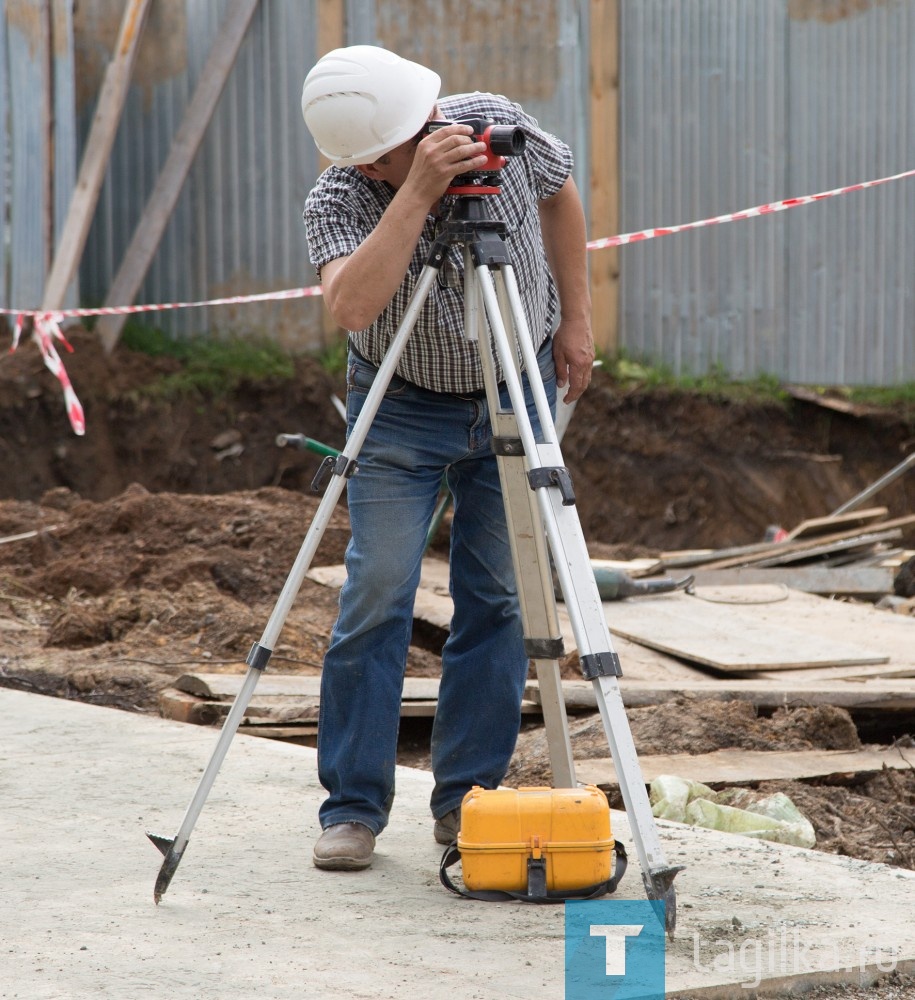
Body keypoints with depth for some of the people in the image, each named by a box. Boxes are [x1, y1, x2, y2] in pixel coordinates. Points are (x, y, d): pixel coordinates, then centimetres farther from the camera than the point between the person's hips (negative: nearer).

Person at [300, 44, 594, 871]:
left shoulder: (499, 127, -16)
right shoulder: (339, 200, -24)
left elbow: (560, 192, 6)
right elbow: (351, 305, -44)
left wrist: (576, 320, 6)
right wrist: (420, 194, -49)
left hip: (516, 395, 3)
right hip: (402, 407, -3)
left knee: (500, 598, 1)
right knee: (377, 597, -9)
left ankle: (469, 798, 9)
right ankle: (353, 807, -2)